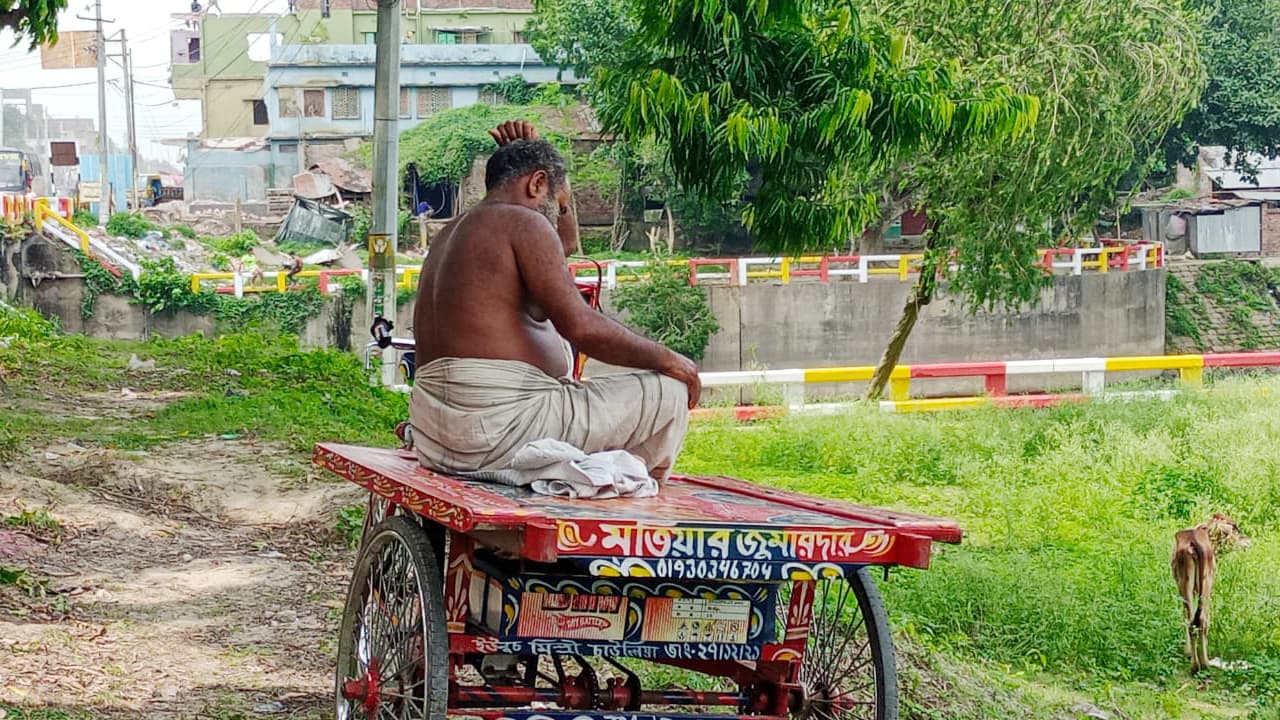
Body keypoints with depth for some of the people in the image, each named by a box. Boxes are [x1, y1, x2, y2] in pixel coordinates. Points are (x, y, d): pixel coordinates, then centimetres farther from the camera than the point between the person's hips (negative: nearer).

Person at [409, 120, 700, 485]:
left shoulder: (451, 235, 22)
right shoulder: (523, 223, -7)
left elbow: (567, 242, 37)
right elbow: (580, 325, -16)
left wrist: (525, 154, 32)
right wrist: (667, 359, -4)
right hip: (502, 425, -10)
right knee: (669, 393, -4)